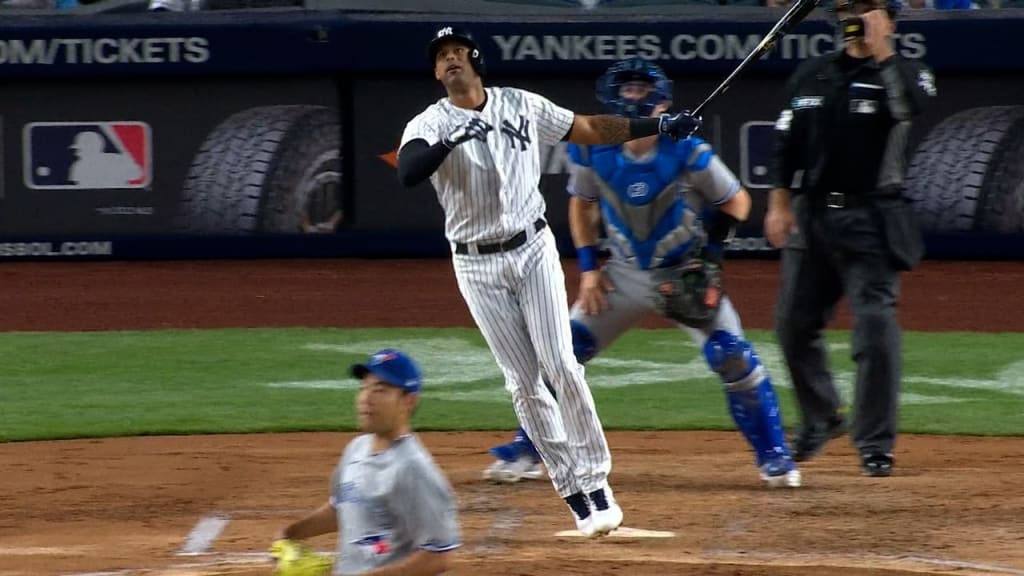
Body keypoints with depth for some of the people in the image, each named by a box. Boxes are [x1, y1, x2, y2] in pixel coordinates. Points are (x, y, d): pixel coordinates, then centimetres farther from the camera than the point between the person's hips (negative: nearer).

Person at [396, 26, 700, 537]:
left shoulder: (522, 106, 2)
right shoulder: (429, 126, -6)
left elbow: (589, 129, 11)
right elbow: (407, 172, -26)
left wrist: (660, 125, 8)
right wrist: (453, 140, -39)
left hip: (533, 250, 1)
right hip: (478, 266, -1)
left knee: (561, 365, -9)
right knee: (523, 381, 0)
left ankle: (596, 484, -5)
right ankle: (573, 491, 7)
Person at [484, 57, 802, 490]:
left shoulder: (686, 153, -22)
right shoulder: (592, 150, -13)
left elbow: (736, 201, -7)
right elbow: (582, 204, 7)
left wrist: (709, 259, -16)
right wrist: (588, 267, 0)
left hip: (686, 274, -3)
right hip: (625, 273, 3)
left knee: (733, 357, -17)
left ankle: (773, 456, -2)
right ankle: (527, 449, 15)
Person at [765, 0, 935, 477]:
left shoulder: (904, 75, -3)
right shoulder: (811, 76, 11)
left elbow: (918, 108, -26)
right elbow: (786, 143, 15)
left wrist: (882, 53, -24)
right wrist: (779, 202, 7)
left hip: (870, 220, -5)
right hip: (811, 216, 5)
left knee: (875, 324, -12)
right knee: (794, 322, 8)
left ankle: (875, 444, -4)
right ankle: (821, 419, 30)